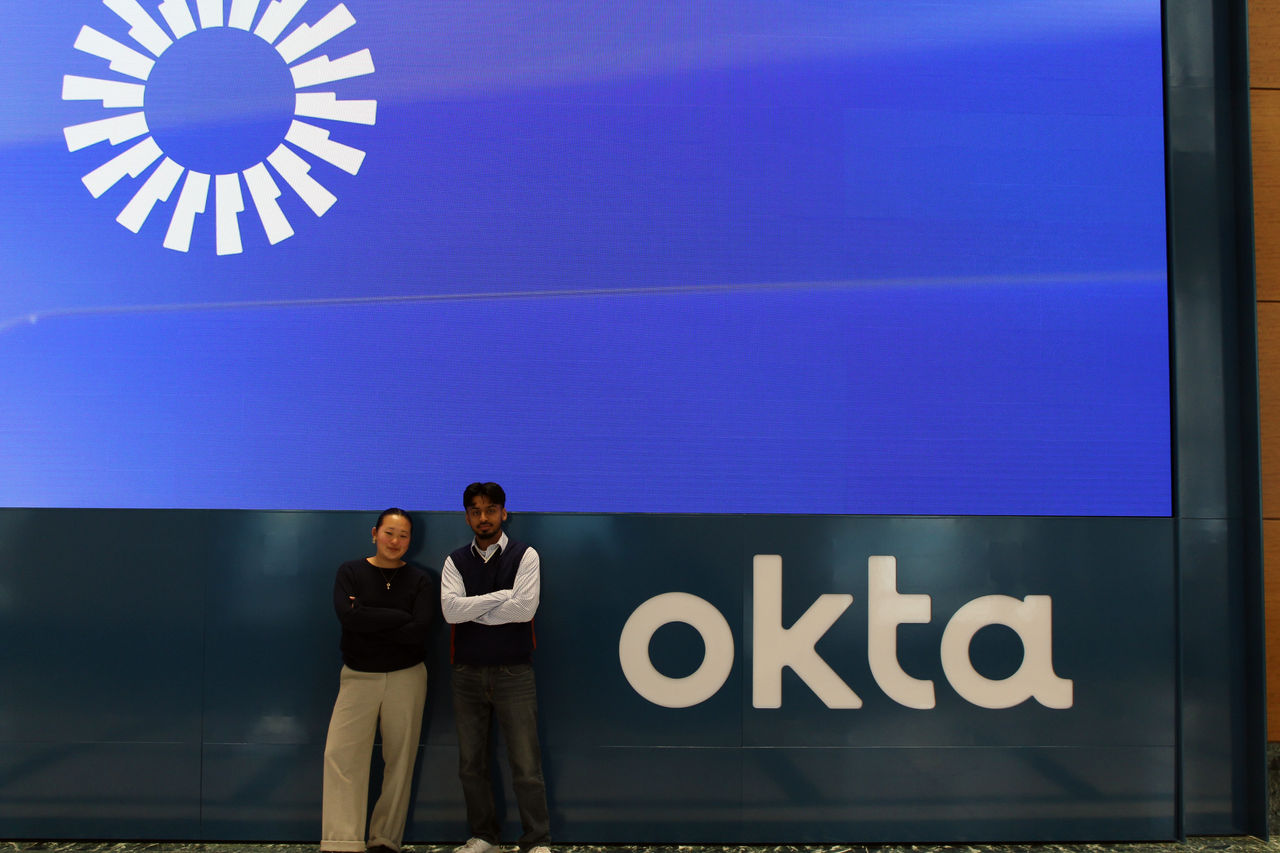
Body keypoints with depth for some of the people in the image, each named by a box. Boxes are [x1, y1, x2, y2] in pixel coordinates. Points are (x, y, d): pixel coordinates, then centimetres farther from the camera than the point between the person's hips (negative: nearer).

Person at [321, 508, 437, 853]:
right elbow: (348, 616, -14)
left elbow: (418, 631, -12)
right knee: (341, 754, -10)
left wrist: (367, 620, -12)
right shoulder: (351, 572, 3)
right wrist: (400, 617, -13)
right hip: (358, 677, 0)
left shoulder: (420, 579, 2)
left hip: (406, 678, 0)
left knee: (400, 759, 2)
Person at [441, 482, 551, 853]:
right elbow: (450, 610, -10)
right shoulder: (455, 562, 6)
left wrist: (472, 609, -10)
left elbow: (524, 608, -16)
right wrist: (502, 596, -14)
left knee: (526, 765, -2)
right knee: (471, 763, 12)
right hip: (467, 673, 3)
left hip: (513, 673, -3)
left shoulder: (525, 556, -2)